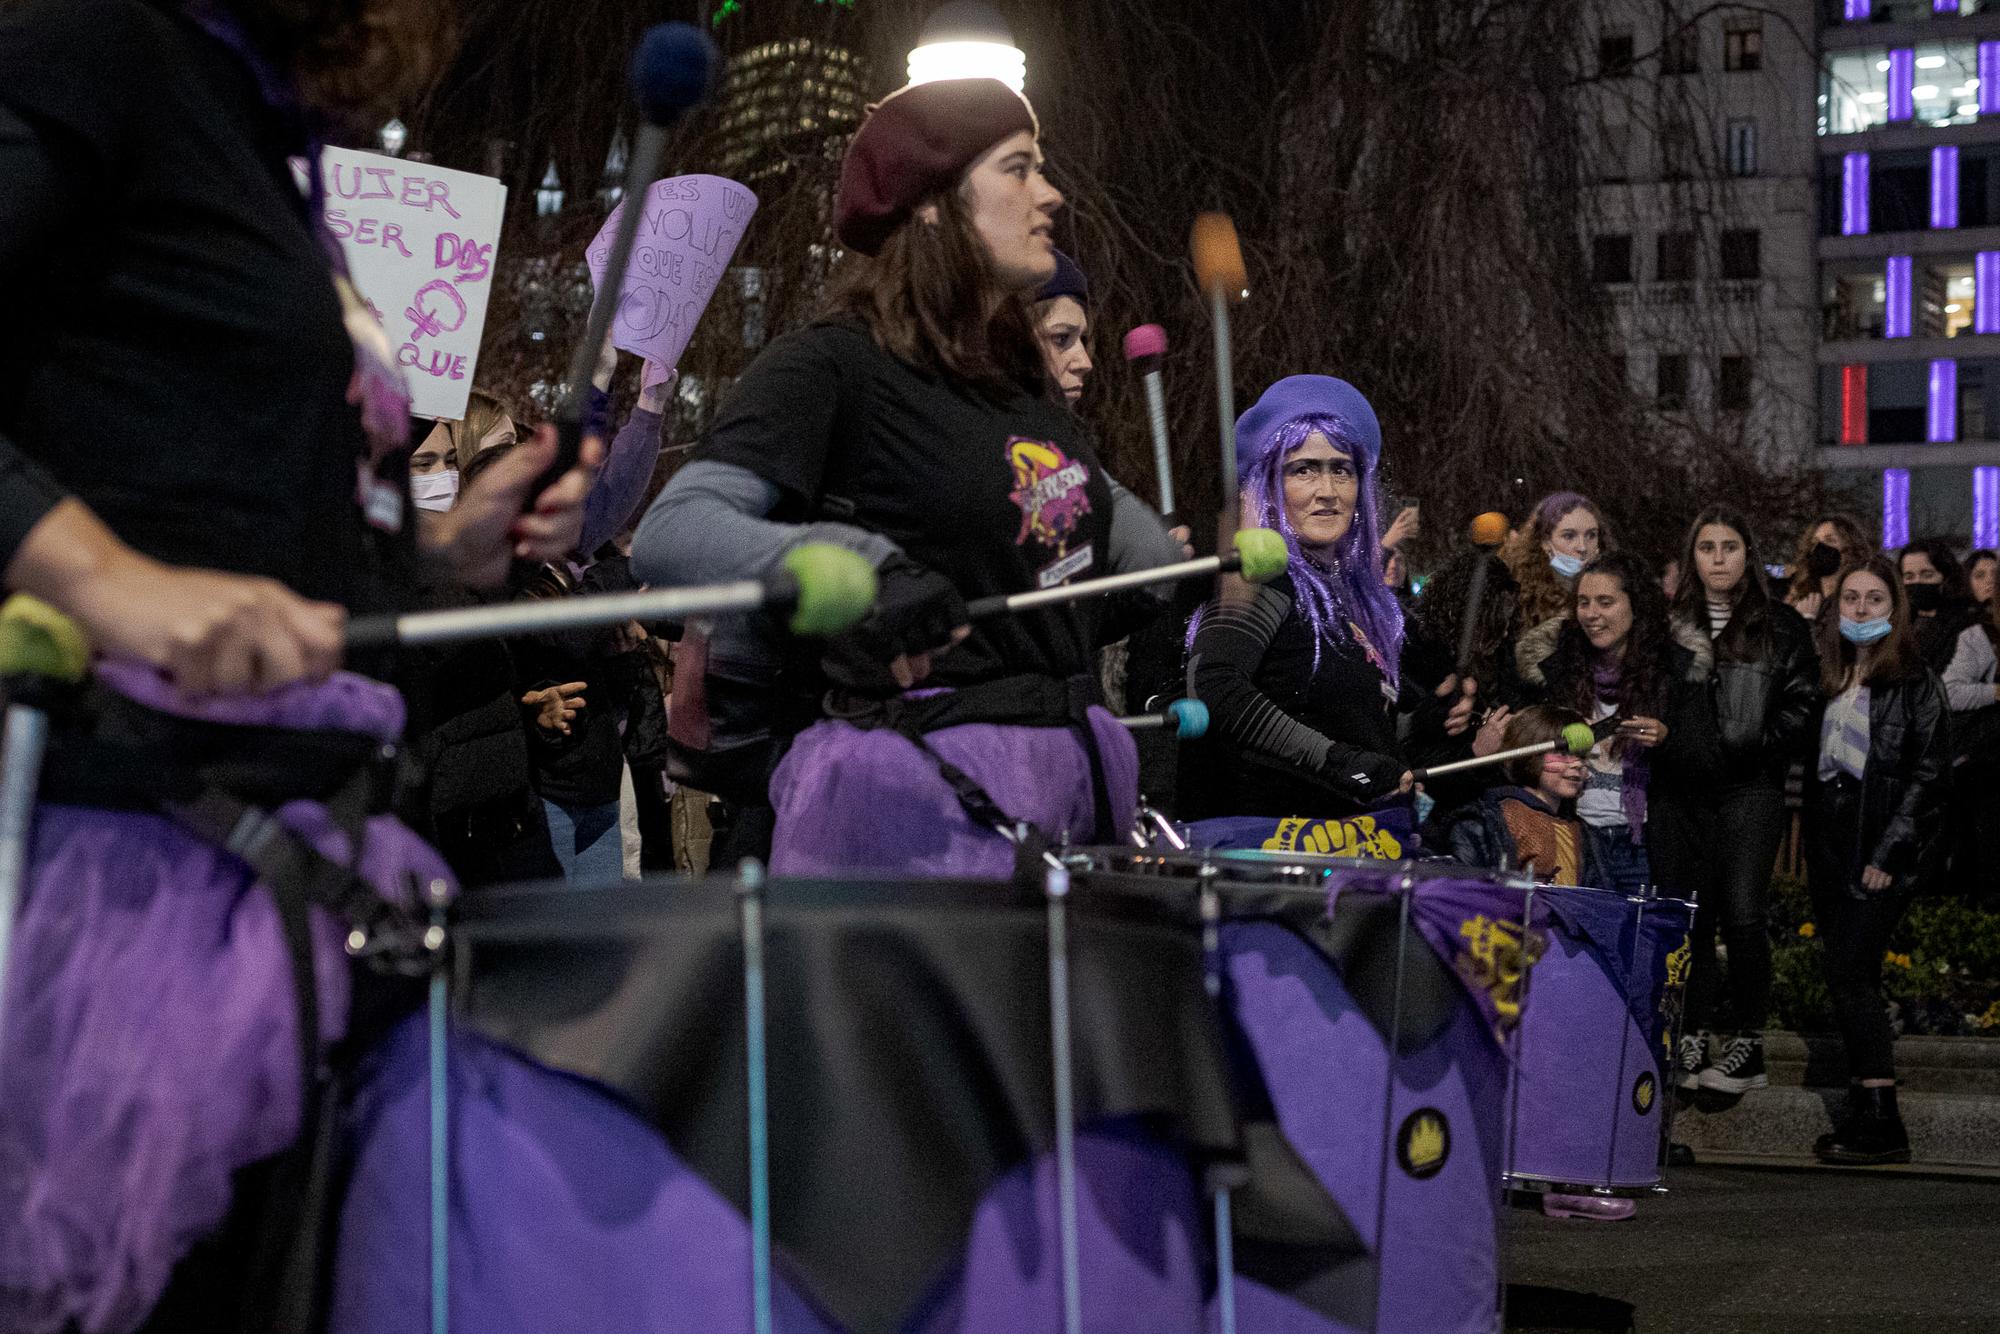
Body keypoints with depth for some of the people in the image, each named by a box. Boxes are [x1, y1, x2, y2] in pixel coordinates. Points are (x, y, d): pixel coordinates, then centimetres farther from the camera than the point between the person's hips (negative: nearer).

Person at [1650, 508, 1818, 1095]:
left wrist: (1759, 747, -9)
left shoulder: (1782, 626, 6)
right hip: (1679, 788, 3)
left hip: (1749, 791, -3)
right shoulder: (1669, 624, 14)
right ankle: (1692, 1042, 10)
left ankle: (1747, 1045, -2)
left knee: (1743, 916, -10)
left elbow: (1802, 701, 2)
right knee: (1687, 917, 3)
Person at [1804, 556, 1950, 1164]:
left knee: (1850, 972, -13)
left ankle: (1881, 1122, -11)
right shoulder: (1827, 675, 14)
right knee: (1849, 977, 7)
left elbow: (1926, 773, -10)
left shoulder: (1915, 680, -5)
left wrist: (1890, 853, -15)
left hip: (1883, 846, -7)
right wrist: (1810, 852, 9)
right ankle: (1864, 1115, 12)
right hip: (1830, 841, 7)